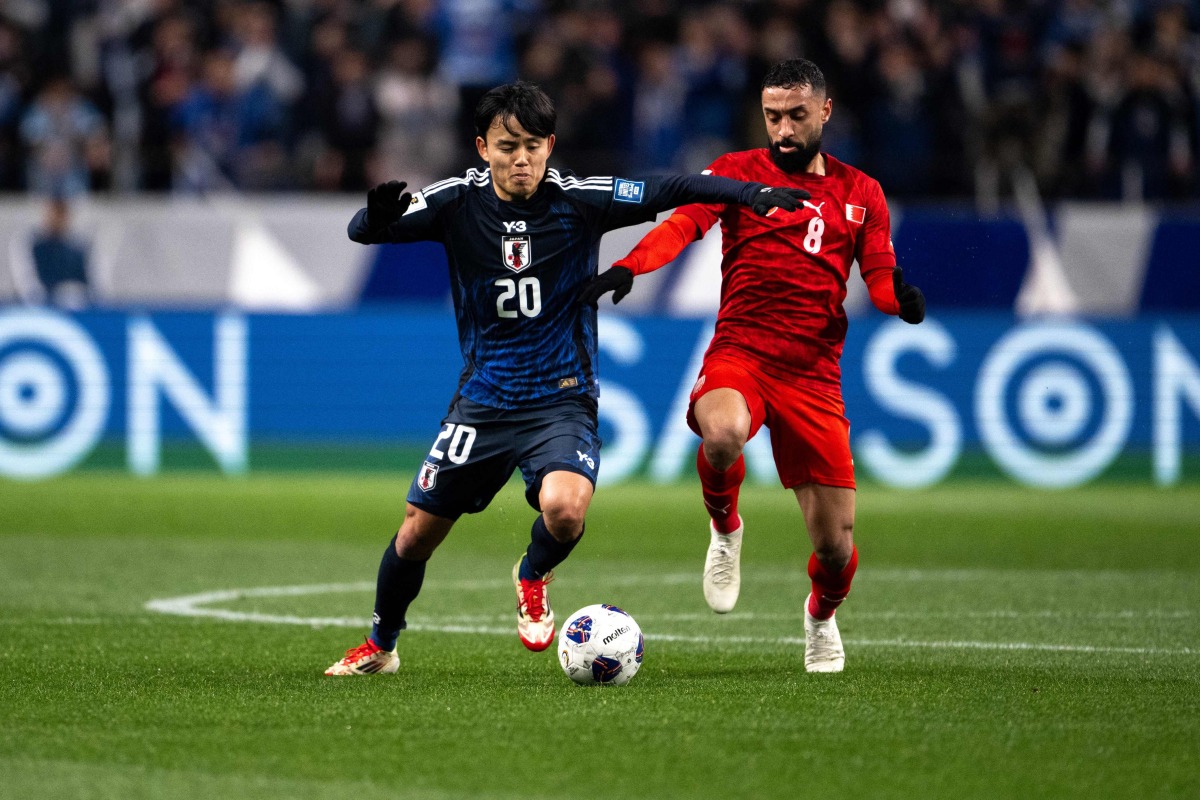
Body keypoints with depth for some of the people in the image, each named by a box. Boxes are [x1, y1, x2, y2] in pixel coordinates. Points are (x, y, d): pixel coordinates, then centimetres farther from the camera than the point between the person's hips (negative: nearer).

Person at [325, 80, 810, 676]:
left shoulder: (577, 201, -10)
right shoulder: (458, 202, -6)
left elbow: (670, 191, -13)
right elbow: (362, 230, -11)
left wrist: (752, 193, -26)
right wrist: (379, 214, -35)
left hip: (561, 401, -2)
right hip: (482, 399, 2)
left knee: (565, 507, -30)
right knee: (419, 530, 7)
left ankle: (533, 578, 6)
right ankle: (380, 645, 33)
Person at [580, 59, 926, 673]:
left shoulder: (860, 193, 14)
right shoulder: (739, 171, 6)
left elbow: (881, 279, 10)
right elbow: (684, 223, -10)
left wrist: (898, 295, -15)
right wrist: (629, 267, -30)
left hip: (814, 374, 2)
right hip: (738, 352, -2)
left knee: (836, 547, -2)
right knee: (723, 434, -39)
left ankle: (821, 615, 37)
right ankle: (724, 528, -4)